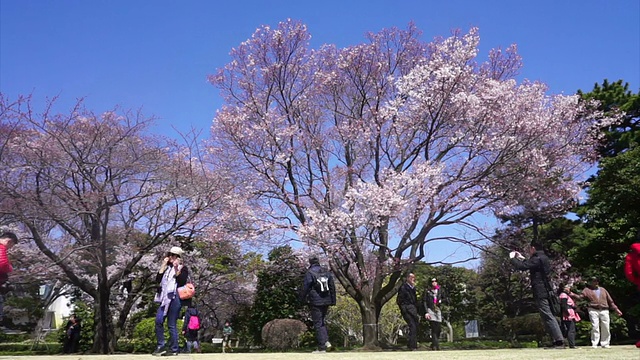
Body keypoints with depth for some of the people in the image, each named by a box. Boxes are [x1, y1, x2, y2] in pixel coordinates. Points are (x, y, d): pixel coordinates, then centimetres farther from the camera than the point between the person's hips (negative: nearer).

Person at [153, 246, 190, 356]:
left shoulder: (183, 268, 6)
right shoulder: (167, 267, 21)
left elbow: (182, 282, -10)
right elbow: (158, 280, 7)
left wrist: (176, 268, -12)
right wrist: (163, 265, 3)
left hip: (175, 297, -5)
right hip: (165, 297, 5)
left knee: (172, 324, -5)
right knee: (158, 320, -10)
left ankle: (174, 349, 1)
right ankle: (160, 347, -2)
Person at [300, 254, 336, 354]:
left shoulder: (309, 273, -10)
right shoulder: (327, 272, 9)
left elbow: (305, 288, -8)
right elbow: (332, 287, 12)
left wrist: (303, 299, 5)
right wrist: (333, 300, 17)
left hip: (315, 303, -6)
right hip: (326, 302, 6)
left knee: (318, 324, 0)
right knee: (322, 321, 21)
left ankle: (322, 347, 0)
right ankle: (326, 341, 7)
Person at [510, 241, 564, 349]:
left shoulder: (537, 259, -14)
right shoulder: (543, 258, 17)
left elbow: (521, 267, -19)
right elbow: (531, 265, 34)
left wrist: (512, 258, -3)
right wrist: (522, 258, 33)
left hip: (541, 293, -10)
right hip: (545, 291, 10)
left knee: (548, 317, -10)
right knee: (548, 316, 12)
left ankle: (559, 341, -13)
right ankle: (557, 340, 11)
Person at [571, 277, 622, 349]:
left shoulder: (603, 290, 18)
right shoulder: (587, 290, 10)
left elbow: (610, 301, 20)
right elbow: (580, 296, -3)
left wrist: (616, 309, 16)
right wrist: (573, 295, -20)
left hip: (604, 310, 3)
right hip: (593, 310, -2)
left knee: (605, 328, 2)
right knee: (595, 327, -9)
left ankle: (605, 343, 14)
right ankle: (594, 344, -3)